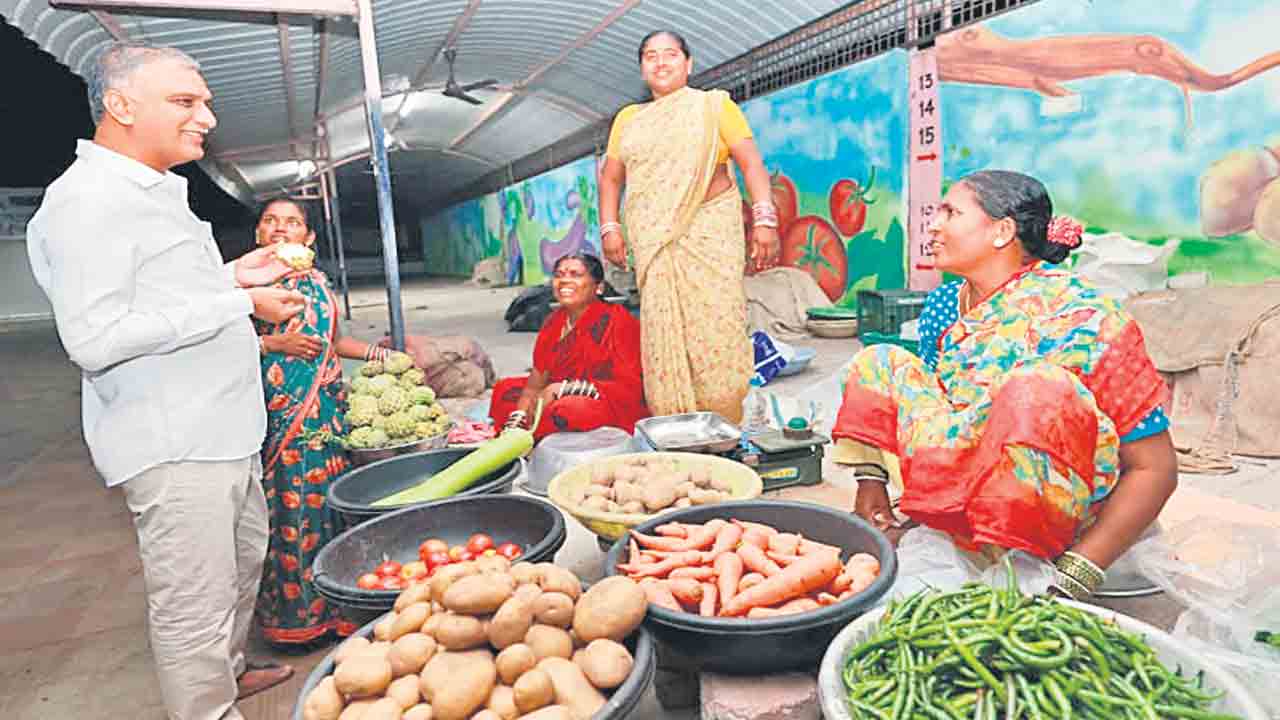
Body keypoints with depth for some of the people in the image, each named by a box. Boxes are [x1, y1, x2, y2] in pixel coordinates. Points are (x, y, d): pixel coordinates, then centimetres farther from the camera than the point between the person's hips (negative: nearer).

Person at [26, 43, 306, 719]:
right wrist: (238, 301, -22)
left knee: (243, 562, 24)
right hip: (172, 445, -10)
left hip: (225, 433, 11)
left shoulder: (158, 194, 17)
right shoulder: (87, 198, -15)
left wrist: (231, 276, 9)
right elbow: (94, 338, -25)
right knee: (194, 607, 0)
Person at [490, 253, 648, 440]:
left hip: (617, 410, -8)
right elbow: (538, 376, 5)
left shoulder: (617, 321, -16)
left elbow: (629, 388, -20)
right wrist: (516, 422, -11)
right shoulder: (555, 321, 6)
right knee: (505, 388, 8)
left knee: (567, 409, -35)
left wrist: (562, 389, -23)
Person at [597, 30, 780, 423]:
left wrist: (764, 219, -13)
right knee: (662, 331, -2)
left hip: (709, 231, -3)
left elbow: (751, 162, 0)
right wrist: (609, 226, 3)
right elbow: (611, 177, 19)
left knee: (715, 323, -11)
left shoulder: (713, 105, 10)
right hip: (652, 240, 3)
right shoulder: (628, 118, 21)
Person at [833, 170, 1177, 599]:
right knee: (879, 361, 2)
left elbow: (1155, 469, -16)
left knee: (1038, 390, -33)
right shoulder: (943, 306, 2)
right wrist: (871, 481, 0)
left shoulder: (1079, 316, -16)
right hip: (955, 511, 6)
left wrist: (1072, 582, -24)